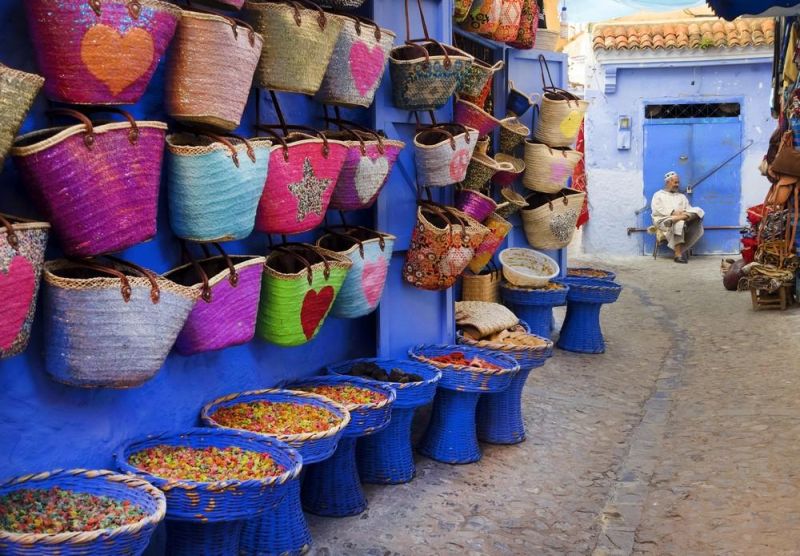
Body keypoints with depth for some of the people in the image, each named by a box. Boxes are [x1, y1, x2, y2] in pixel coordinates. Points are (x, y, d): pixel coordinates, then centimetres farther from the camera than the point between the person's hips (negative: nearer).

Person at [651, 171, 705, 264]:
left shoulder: (682, 196, 31)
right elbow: (656, 209, -1)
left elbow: (688, 208, 16)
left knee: (698, 211, -23)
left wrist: (684, 213, -11)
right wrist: (672, 212, -16)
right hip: (664, 219, -4)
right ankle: (678, 254, -46)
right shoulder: (658, 195, 18)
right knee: (679, 223, -40)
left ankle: (679, 218, -45)